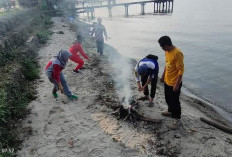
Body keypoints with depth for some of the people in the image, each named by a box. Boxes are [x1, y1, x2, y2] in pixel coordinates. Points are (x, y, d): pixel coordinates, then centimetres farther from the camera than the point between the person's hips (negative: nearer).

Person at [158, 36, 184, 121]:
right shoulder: (167, 51, 2)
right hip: (167, 81, 9)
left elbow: (181, 70, -24)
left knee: (175, 101, 7)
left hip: (174, 83, -9)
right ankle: (171, 111, 48)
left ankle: (177, 117, 26)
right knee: (168, 98, 25)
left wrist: (177, 84, -24)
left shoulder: (177, 53, -26)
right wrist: (163, 76, 20)